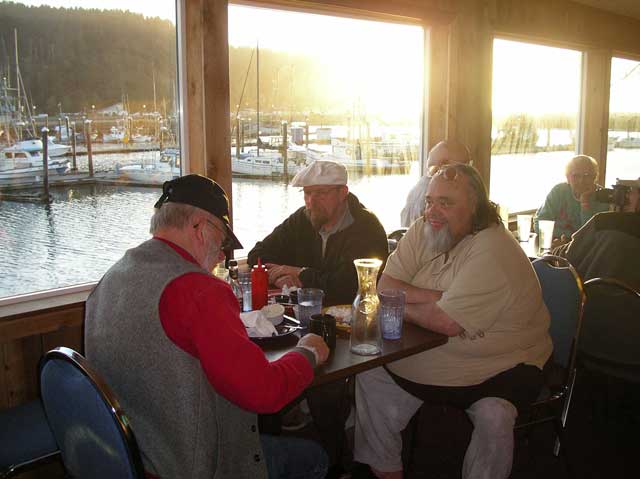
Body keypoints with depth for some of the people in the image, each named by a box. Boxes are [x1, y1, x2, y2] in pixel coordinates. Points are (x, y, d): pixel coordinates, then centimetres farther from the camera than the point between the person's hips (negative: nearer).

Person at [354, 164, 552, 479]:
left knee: (493, 415, -31)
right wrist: (441, 298, -19)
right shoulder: (421, 231, 0)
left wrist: (402, 304, -12)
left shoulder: (493, 251, -23)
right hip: (428, 358, 6)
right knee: (370, 378, -4)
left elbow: (448, 322, -29)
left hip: (501, 367, -6)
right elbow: (385, 287, -7)